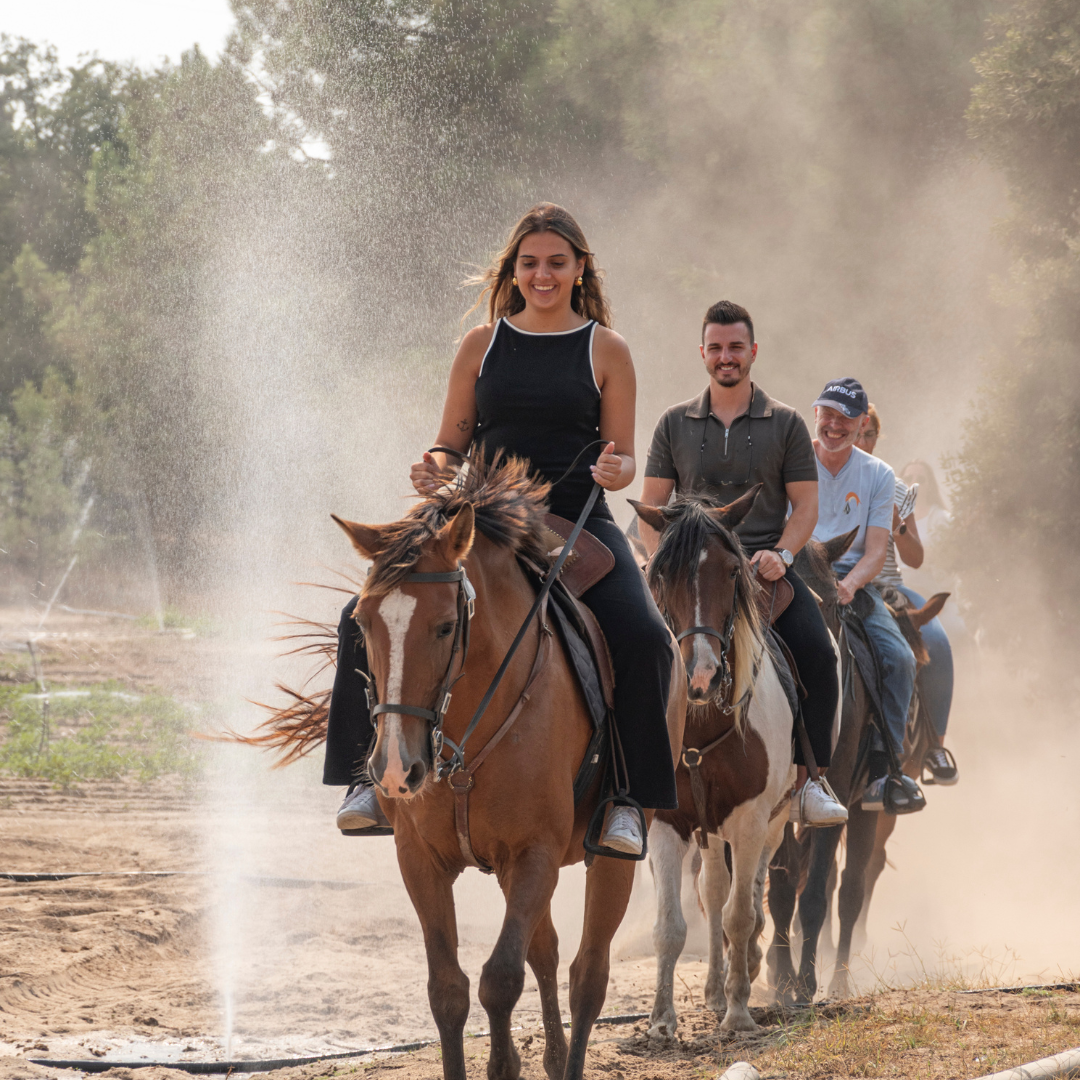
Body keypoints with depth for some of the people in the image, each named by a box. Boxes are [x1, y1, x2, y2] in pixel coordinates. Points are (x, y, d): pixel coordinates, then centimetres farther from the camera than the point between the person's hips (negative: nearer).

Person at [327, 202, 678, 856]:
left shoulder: (605, 350, 6)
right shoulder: (482, 346, 11)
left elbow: (624, 457, 7)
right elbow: (453, 445, 14)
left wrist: (615, 472, -18)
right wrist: (433, 472, -9)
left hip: (579, 524, -2)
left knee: (643, 636, -29)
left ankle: (629, 796, -18)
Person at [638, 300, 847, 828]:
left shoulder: (785, 424, 10)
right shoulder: (675, 424, 12)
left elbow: (805, 504, 7)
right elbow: (652, 506, 11)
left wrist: (781, 555, -11)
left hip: (766, 566, 0)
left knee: (817, 653, -24)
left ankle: (807, 782, -17)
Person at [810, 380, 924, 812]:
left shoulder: (877, 476, 9)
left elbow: (876, 551, 2)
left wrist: (849, 584, -19)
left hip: (853, 579, 2)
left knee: (899, 659, -20)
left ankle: (880, 772, -16)